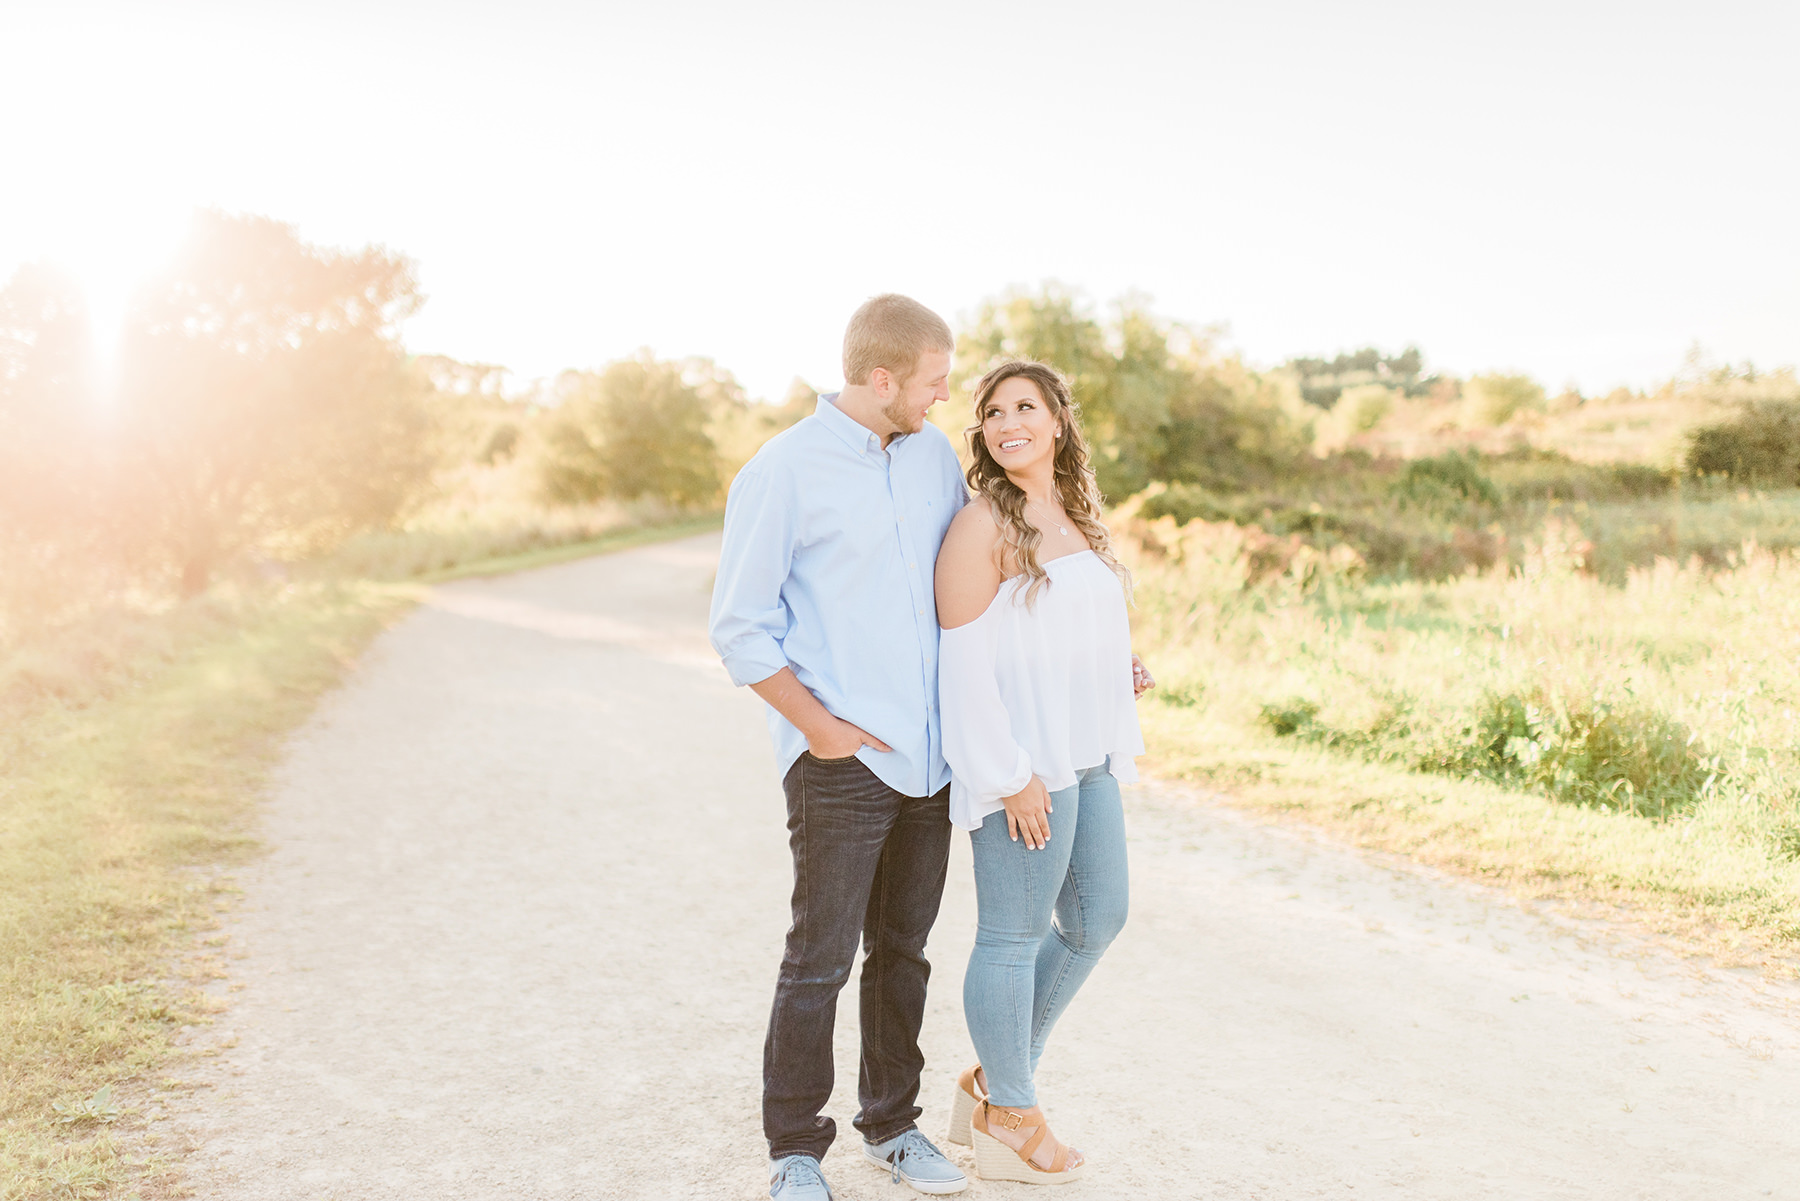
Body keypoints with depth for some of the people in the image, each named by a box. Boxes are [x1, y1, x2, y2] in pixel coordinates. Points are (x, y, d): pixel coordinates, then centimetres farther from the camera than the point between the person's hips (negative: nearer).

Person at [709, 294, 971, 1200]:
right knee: (820, 958, 1)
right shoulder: (783, 472, -9)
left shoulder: (935, 455, 9)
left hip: (929, 751, 6)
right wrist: (818, 725, -12)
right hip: (843, 761, -6)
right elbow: (740, 628, -7)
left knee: (903, 950, 15)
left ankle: (892, 1125, 30)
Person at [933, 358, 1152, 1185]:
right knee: (1014, 934, 3)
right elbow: (964, 660, -16)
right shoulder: (982, 526, -12)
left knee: (1097, 918, 17)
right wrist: (1011, 776, -19)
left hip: (1086, 757, 9)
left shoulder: (1076, 519, 13)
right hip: (1022, 760, -9)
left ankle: (992, 1083, 32)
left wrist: (1122, 670, 4)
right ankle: (1011, 1123, 22)